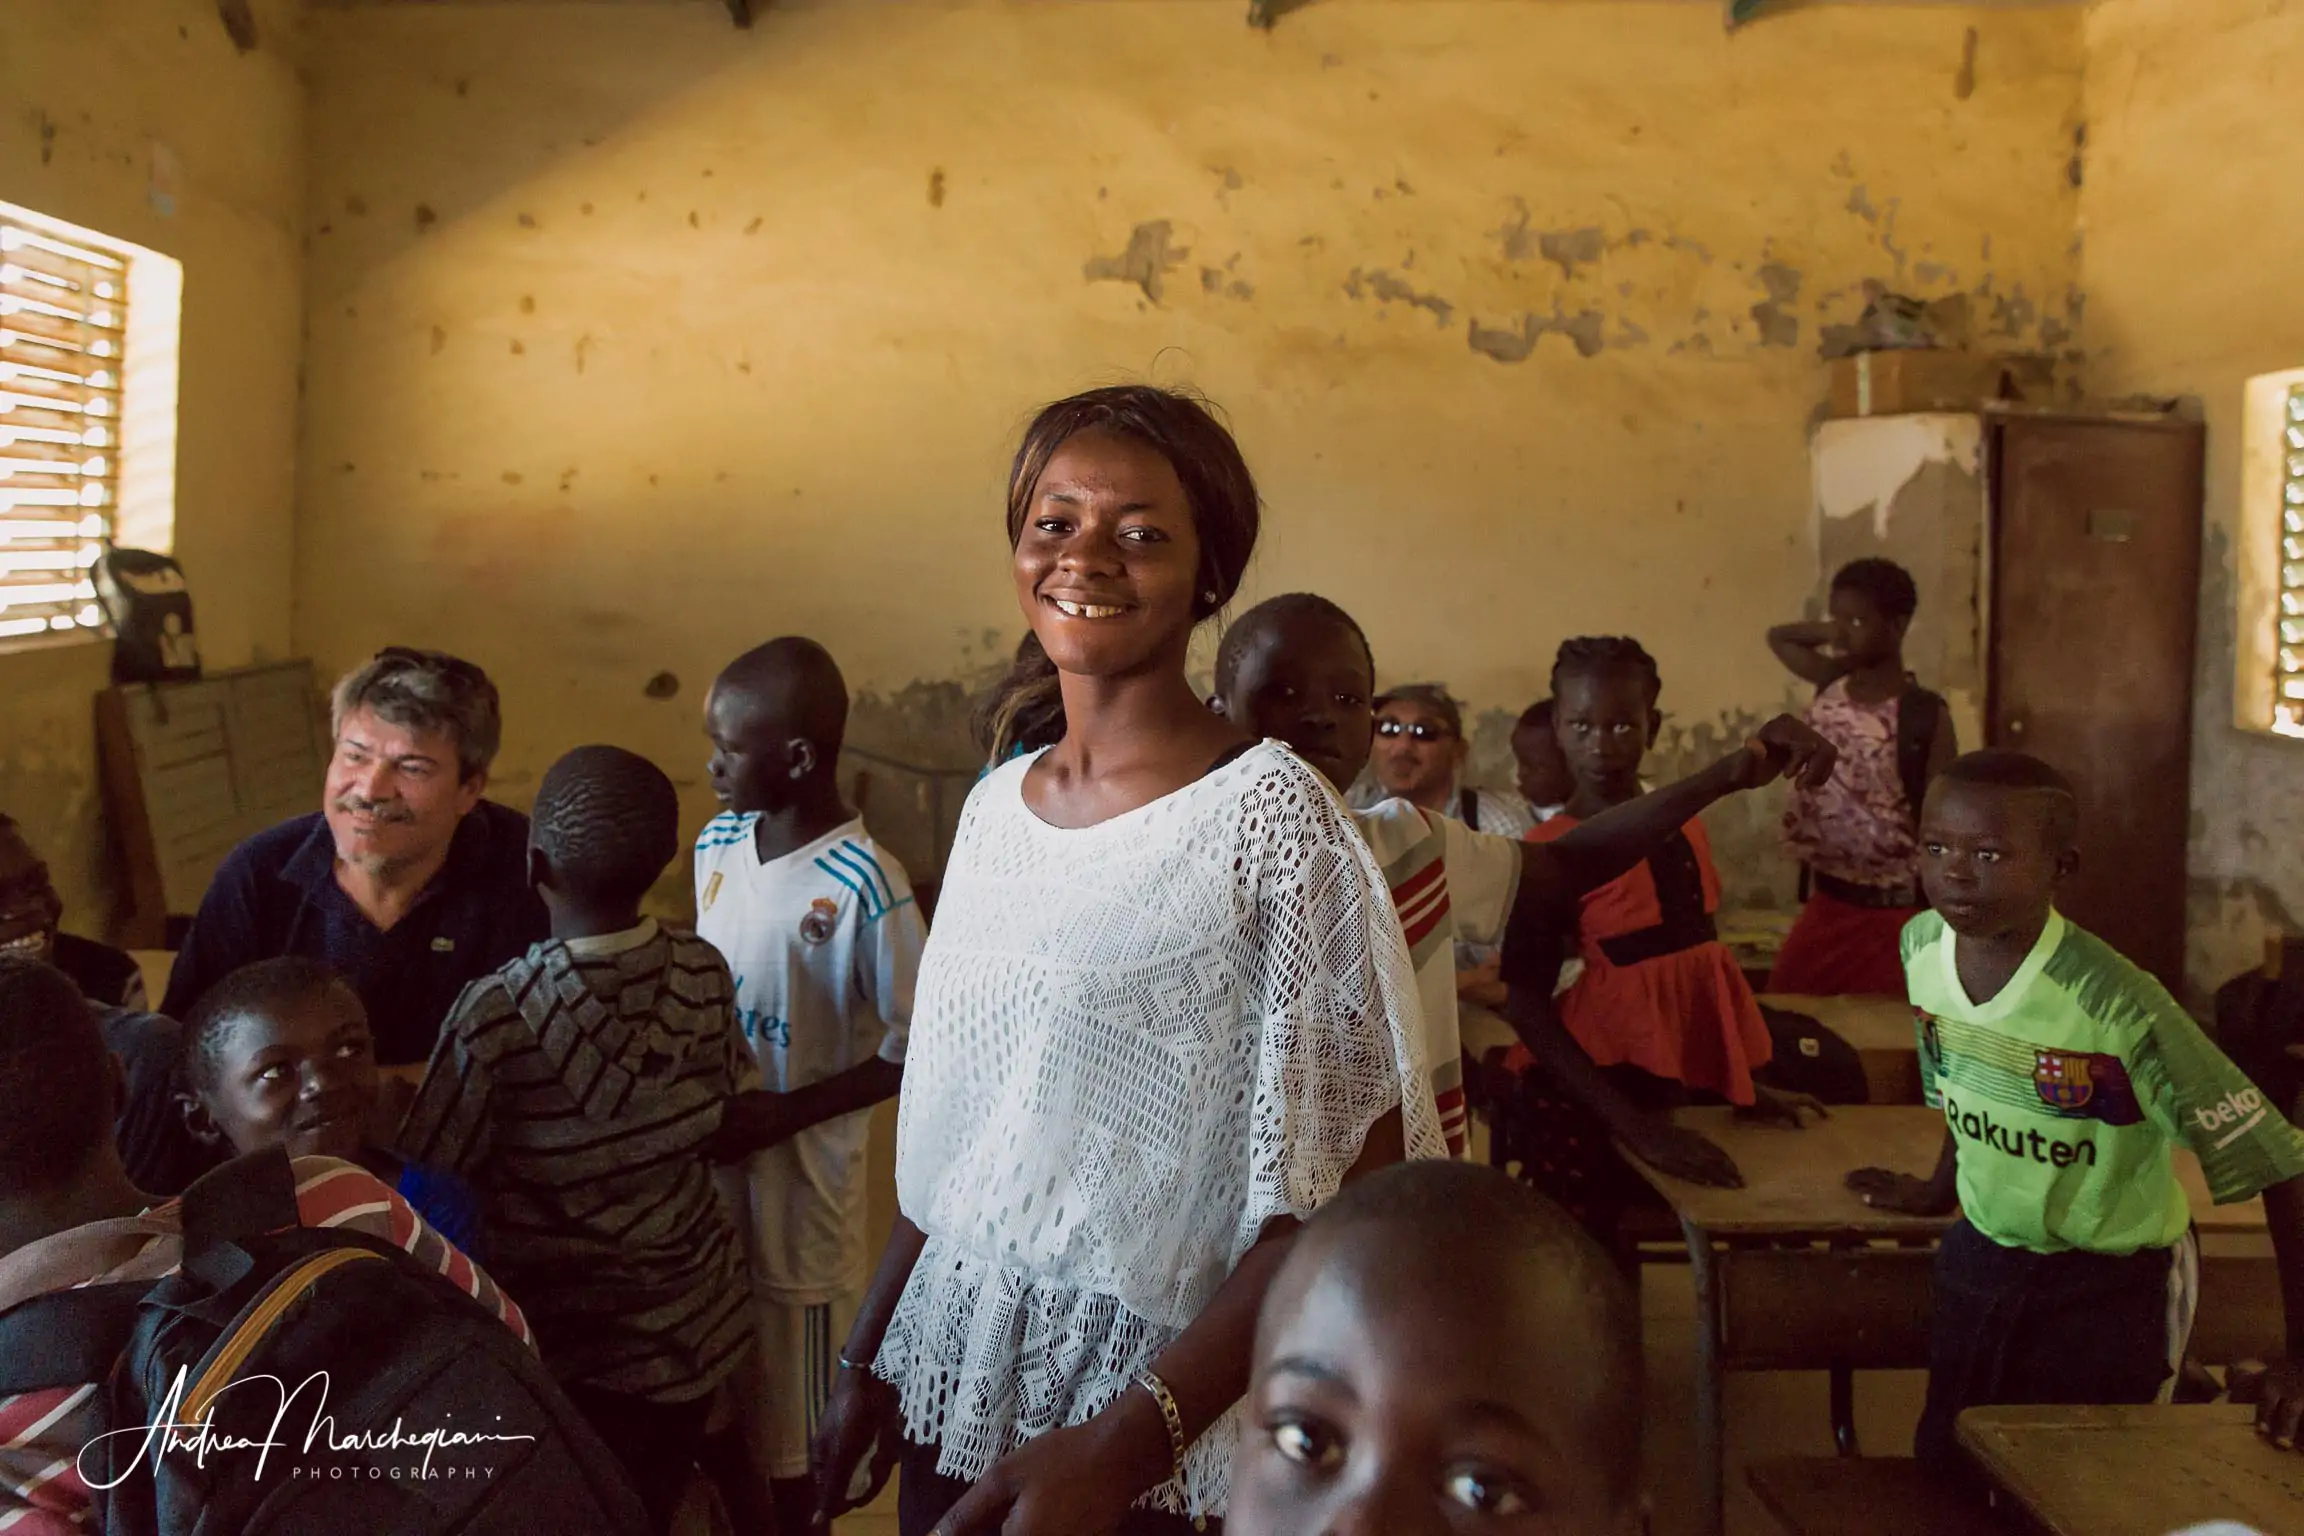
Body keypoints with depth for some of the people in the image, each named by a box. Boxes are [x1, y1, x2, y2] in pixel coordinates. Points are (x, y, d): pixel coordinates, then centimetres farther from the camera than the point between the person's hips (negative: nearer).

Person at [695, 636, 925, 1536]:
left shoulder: (863, 887, -21)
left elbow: (917, 1047, -17)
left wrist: (781, 1114, -19)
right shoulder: (716, 844, 0)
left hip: (797, 1178, -6)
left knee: (793, 1425, 11)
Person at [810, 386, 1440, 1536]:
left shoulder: (1271, 814, -16)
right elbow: (949, 1137, 10)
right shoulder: (997, 802, 3)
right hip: (952, 1394, 6)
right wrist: (868, 1357, 8)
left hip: (1151, 1426, -5)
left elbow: (1346, 1190, -18)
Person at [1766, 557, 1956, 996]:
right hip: (1825, 900, 6)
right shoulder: (1830, 685, 2)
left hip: (1893, 913, -5)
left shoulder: (1925, 717, -14)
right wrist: (1832, 632, 4)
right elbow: (1779, 636, 21)